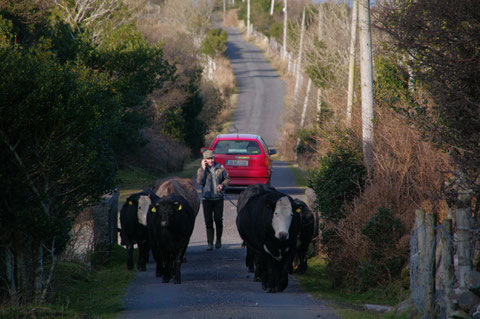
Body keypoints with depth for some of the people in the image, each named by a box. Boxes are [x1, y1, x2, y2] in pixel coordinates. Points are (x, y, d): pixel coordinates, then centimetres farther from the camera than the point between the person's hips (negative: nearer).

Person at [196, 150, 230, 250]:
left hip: (218, 198, 0)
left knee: (218, 220, 1)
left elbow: (227, 179, 12)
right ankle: (210, 243, -1)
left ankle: (218, 240, 21)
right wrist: (203, 169, -15)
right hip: (207, 199, 0)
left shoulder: (220, 168, 3)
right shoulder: (201, 170, 1)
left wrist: (222, 185, -9)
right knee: (208, 221, -4)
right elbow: (200, 181, -14)